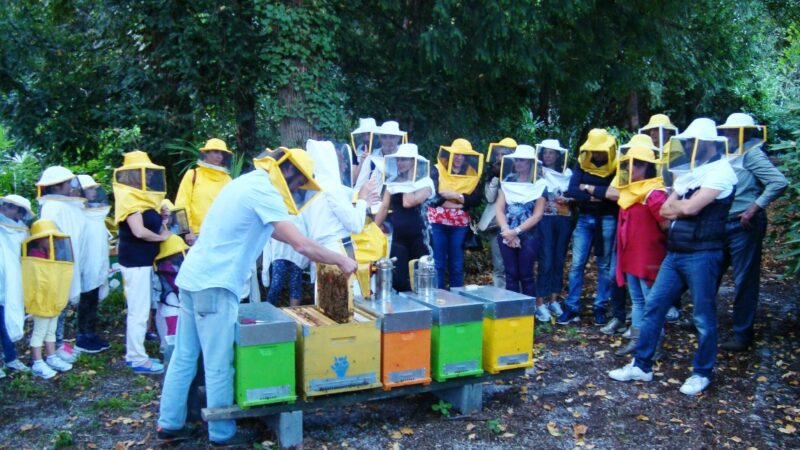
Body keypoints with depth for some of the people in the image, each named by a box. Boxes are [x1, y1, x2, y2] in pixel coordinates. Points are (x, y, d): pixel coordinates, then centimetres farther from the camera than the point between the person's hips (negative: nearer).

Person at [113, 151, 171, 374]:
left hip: (142, 260, 10)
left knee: (138, 309, 16)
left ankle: (133, 353, 25)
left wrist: (162, 219, -3)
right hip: (135, 261, -10)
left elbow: (150, 223, 14)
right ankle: (138, 359, 3)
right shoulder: (129, 198, -15)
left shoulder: (139, 197, 15)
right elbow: (139, 231, -25)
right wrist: (161, 236, -12)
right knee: (139, 310, -4)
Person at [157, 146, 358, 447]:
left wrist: (322, 256, 19)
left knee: (184, 356, 15)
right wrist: (341, 261, -6)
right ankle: (222, 434, 15)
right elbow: (301, 245, -19)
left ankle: (169, 425, 24)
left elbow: (268, 230, 24)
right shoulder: (264, 190, -14)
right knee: (219, 365, 2)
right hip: (214, 284, -10)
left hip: (194, 276, 10)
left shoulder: (250, 182, 16)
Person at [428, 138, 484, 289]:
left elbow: (476, 200, -2)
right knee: (438, 263, 0)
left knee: (457, 264, 6)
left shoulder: (472, 174, 8)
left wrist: (458, 196, -17)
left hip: (460, 224, 2)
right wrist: (457, 204, -12)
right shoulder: (437, 170, 1)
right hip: (438, 221, -2)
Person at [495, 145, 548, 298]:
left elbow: (537, 215, -6)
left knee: (526, 275, -1)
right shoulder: (507, 182, 9)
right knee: (511, 275, 4)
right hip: (507, 235, 3)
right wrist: (506, 230, -11)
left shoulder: (539, 185, 0)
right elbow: (499, 209, 3)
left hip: (528, 236, -3)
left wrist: (516, 231, -12)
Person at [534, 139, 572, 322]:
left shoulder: (567, 173, 14)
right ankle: (540, 303, -5)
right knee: (546, 262, -9)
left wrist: (568, 199, -5)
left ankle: (554, 300, 15)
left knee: (559, 261, 6)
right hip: (545, 219, -4)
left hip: (564, 220, 4)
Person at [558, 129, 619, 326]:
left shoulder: (616, 167, -4)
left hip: (607, 220, -2)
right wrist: (593, 196, -15)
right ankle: (571, 308, 4)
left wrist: (589, 188, -11)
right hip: (584, 219, 2)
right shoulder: (581, 165, 4)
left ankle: (600, 308, 15)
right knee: (577, 264, 0)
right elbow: (571, 191, -6)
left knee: (604, 265, 6)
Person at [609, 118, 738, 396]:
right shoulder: (688, 172, 15)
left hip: (702, 255, -8)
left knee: (703, 318, 3)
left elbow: (690, 208, -20)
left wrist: (677, 205, -1)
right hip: (674, 253, 8)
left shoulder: (720, 171, -10)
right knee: (653, 306, 8)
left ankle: (702, 373, 20)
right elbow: (665, 211, 10)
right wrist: (684, 208, -8)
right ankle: (641, 365, 16)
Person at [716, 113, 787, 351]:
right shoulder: (731, 155, 14)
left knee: (744, 280, 0)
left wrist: (754, 208, -19)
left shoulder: (751, 154, -10)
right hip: (724, 223, 8)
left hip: (744, 225, -8)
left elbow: (779, 182, -19)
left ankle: (742, 334, 10)